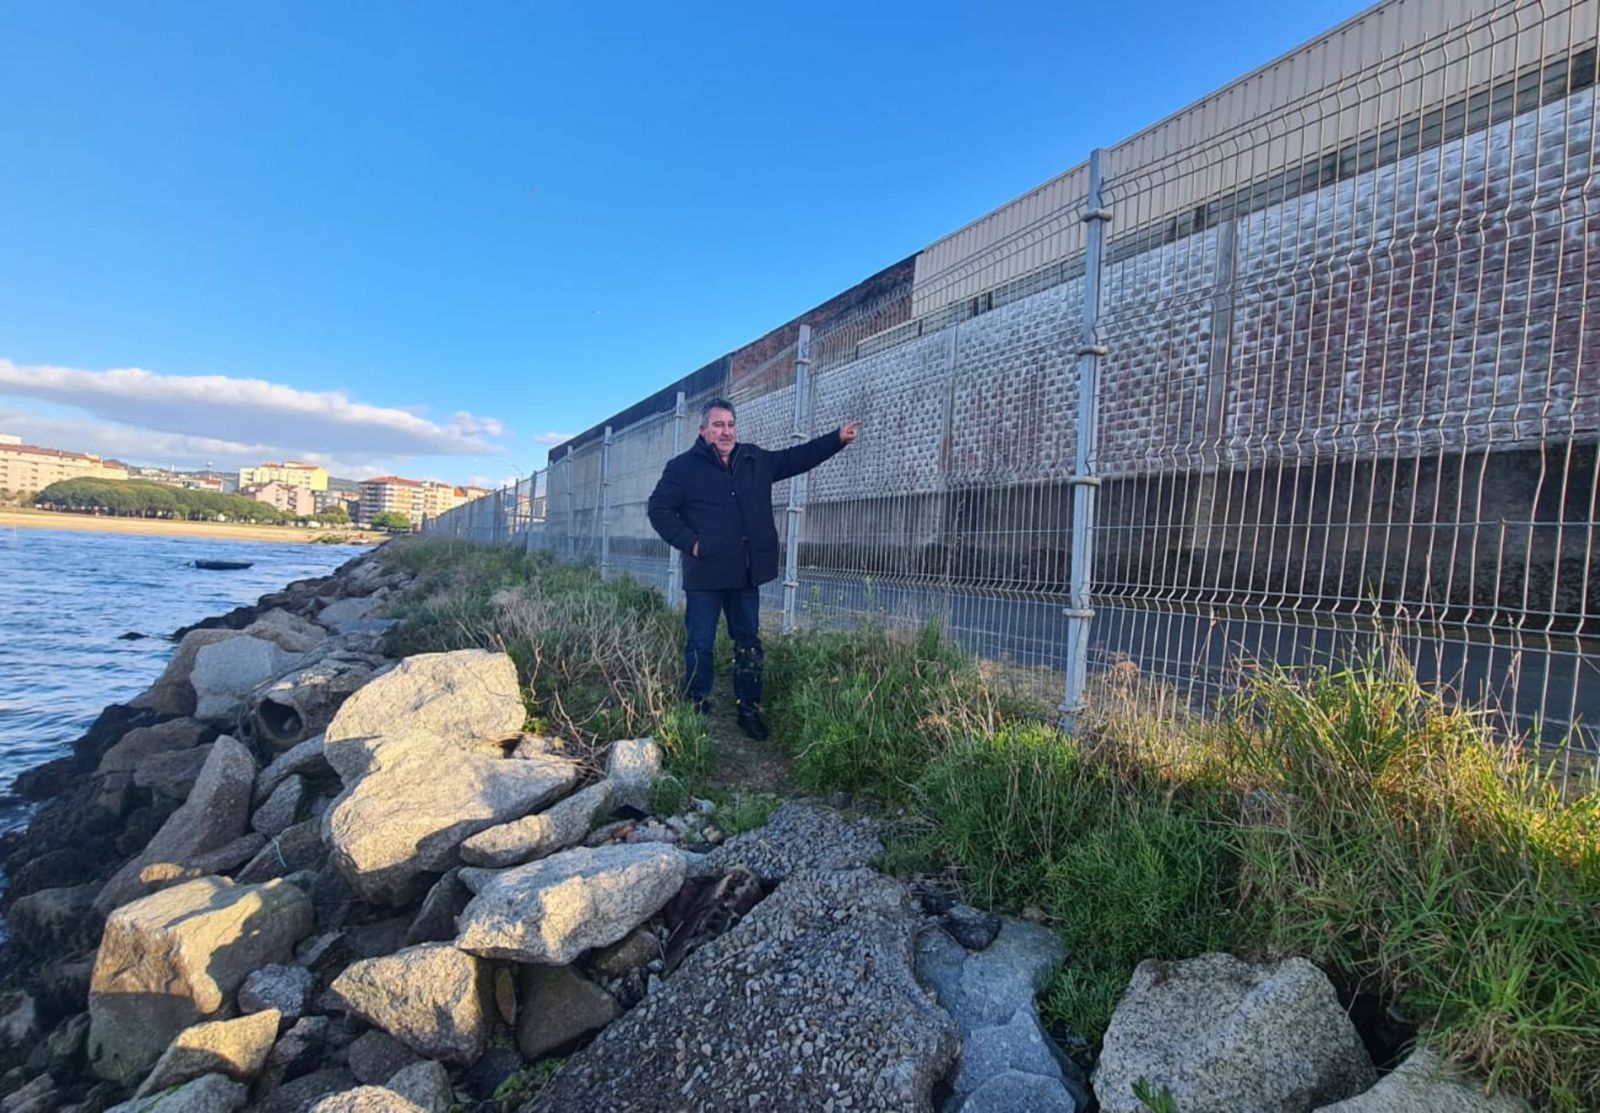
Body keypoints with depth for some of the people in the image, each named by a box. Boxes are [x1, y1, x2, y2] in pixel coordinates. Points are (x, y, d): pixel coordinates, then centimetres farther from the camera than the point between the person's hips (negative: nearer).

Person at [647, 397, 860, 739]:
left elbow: (797, 458, 16)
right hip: (706, 575, -4)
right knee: (700, 645, 4)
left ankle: (749, 710, 23)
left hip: (746, 574, 5)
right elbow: (659, 509, -3)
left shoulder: (756, 460, 11)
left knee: (748, 643, 11)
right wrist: (689, 542, -12)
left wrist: (837, 438, 10)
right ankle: (697, 711, 16)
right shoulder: (683, 467, -2)